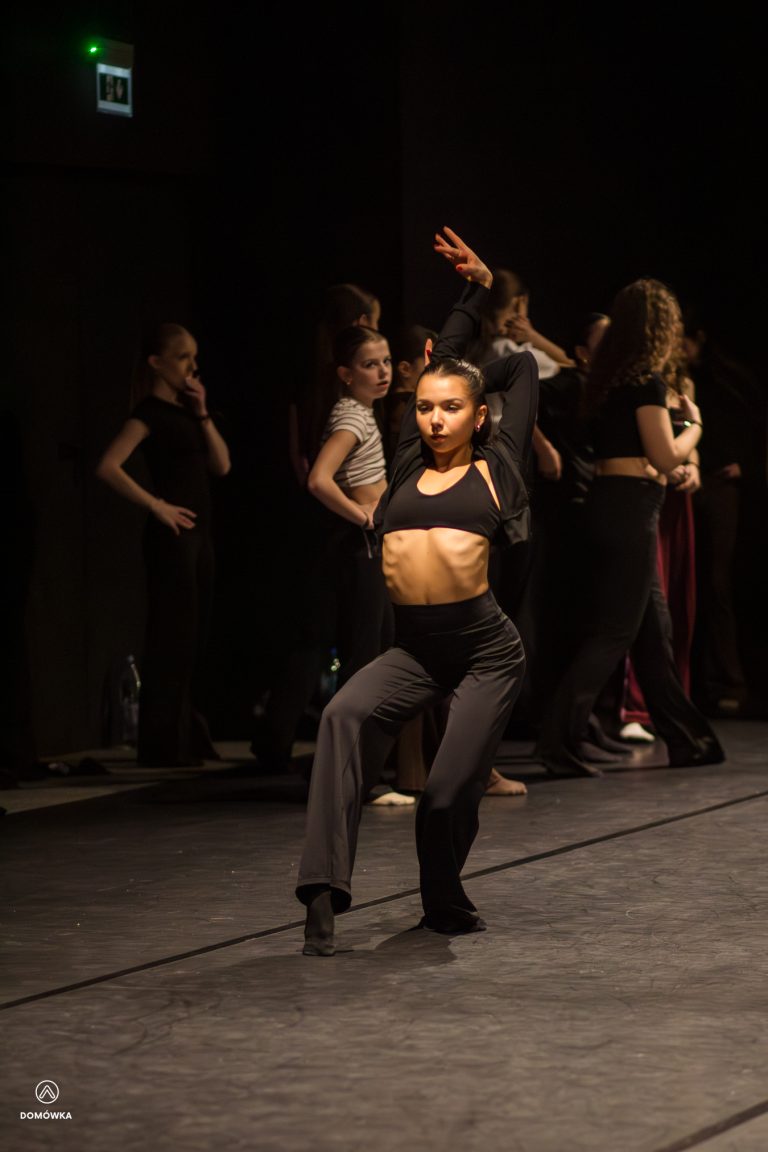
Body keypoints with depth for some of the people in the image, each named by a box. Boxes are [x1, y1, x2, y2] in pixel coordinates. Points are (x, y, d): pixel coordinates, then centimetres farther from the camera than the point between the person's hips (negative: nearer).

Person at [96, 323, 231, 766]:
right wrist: (156, 506, -16)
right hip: (173, 534, -8)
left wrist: (203, 413, 0)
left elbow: (221, 465, 9)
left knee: (194, 637, 10)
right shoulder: (151, 412, -8)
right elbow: (108, 466, -19)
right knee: (172, 636, -7)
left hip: (199, 532, 8)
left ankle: (192, 739, 15)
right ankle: (165, 745, -3)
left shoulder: (186, 410, 15)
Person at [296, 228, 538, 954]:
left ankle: (444, 906, 25)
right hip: (413, 648, 2)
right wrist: (472, 293, 28)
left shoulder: (494, 469, 6)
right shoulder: (409, 467, 13)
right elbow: (441, 358, 22)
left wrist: (488, 286, 30)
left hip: (485, 649, -2)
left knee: (450, 791, -5)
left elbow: (522, 370, 18)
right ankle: (323, 894, -34)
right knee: (346, 715, -27)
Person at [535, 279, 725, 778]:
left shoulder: (609, 378, 13)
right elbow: (665, 456, -12)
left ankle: (687, 739, 22)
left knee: (655, 628, 14)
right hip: (631, 506, -9)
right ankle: (559, 740, -14)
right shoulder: (648, 381, -12)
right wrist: (694, 426, 4)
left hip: (609, 506, 9)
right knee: (615, 630, -7)